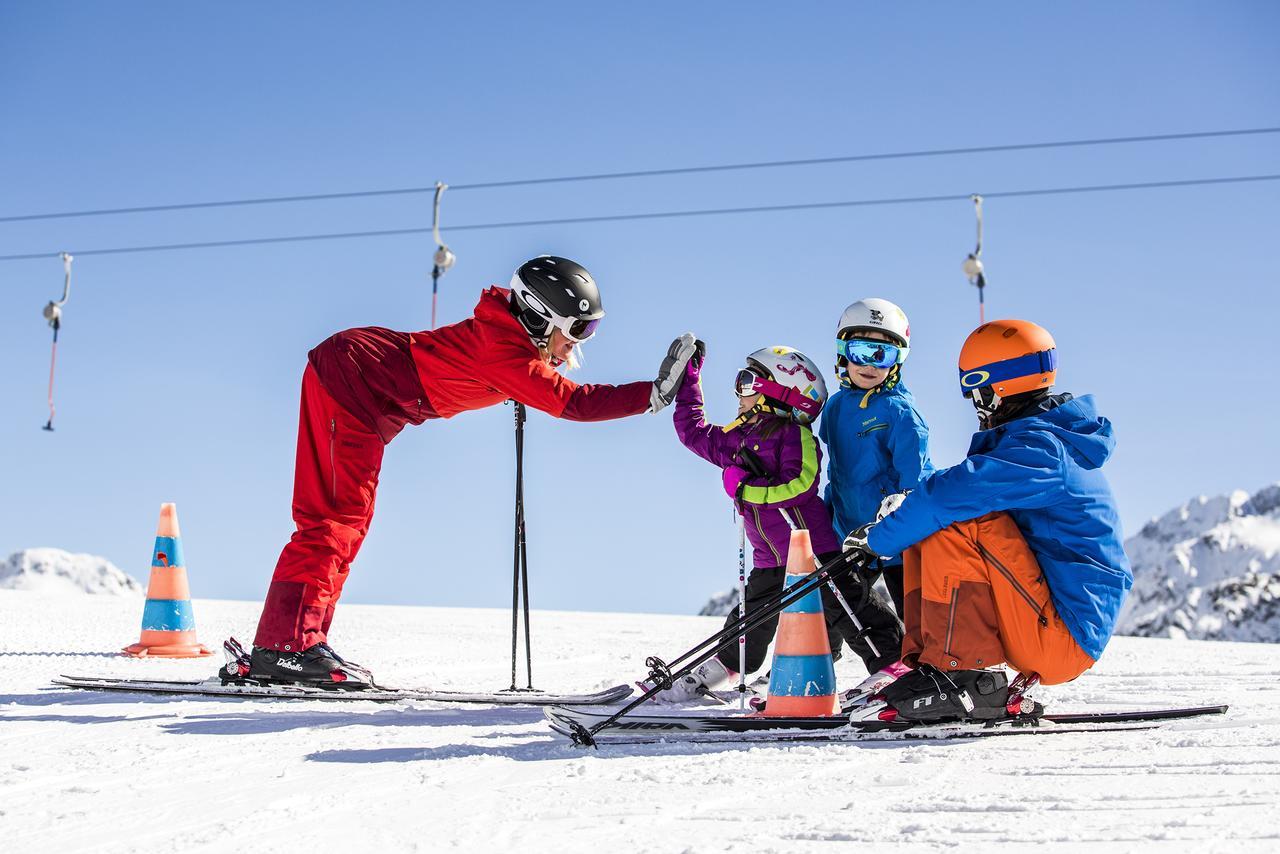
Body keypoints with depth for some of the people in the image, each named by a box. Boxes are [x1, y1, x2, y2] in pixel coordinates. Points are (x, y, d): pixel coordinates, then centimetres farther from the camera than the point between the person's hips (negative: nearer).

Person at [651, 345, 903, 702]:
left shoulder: (794, 434, -11)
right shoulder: (735, 440, 12)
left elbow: (800, 485, -22)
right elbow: (692, 430, 26)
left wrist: (747, 488, -21)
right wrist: (688, 380, 25)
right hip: (770, 560, 7)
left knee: (848, 607, -5)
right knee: (751, 619, 16)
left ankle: (892, 660, 2)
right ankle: (724, 665, 30)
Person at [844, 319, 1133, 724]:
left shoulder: (1038, 449, -18)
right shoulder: (1051, 440, 16)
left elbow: (953, 494, -28)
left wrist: (878, 538, -14)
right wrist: (906, 509, 2)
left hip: (1063, 637, -10)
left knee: (954, 526, -23)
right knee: (923, 532, 10)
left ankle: (964, 676, -20)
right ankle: (932, 670, 1)